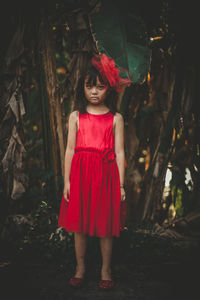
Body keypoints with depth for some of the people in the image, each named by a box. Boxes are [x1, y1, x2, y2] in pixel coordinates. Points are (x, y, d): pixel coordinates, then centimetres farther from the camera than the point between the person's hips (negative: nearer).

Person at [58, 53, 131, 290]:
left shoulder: (115, 118, 3)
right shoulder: (76, 116, 5)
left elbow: (119, 152, 1)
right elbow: (70, 149, 4)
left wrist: (121, 185, -1)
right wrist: (67, 180, 0)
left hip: (106, 174, -1)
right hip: (80, 173, 1)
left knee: (106, 225, 6)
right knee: (79, 224, 9)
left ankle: (105, 270, 24)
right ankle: (80, 268, 27)